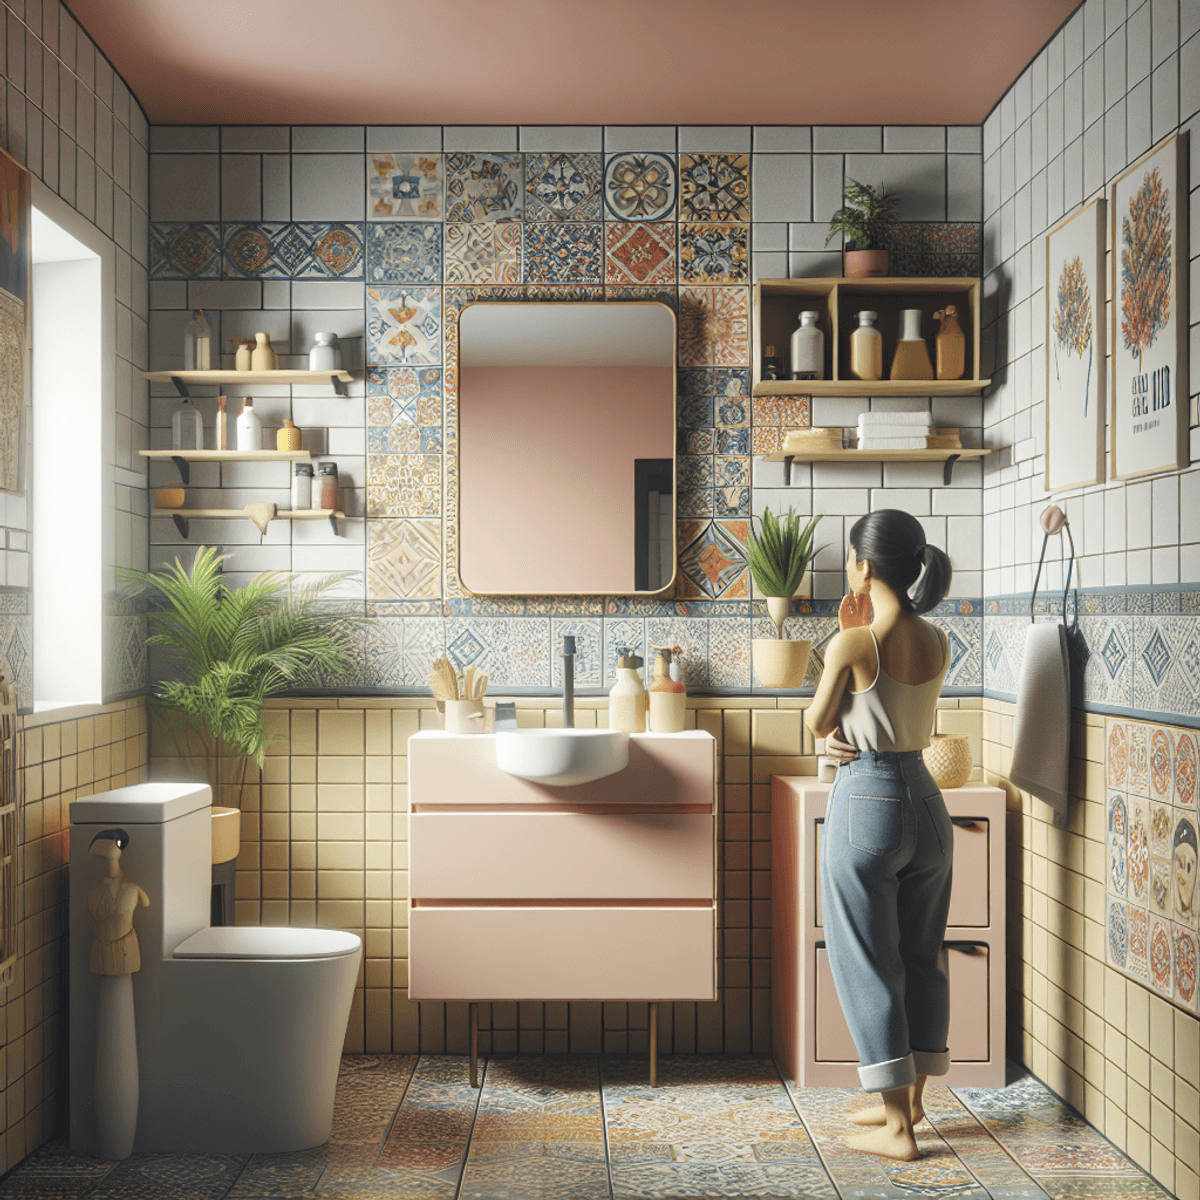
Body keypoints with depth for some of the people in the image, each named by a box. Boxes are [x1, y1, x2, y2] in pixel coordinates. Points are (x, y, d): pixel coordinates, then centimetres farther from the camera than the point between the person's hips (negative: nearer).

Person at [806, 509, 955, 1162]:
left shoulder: (853, 644, -17)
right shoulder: (937, 643, 2)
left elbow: (818, 723, -3)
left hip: (867, 799, -7)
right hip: (926, 798, 7)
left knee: (867, 961, 4)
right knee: (920, 955, 17)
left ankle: (897, 1126, 10)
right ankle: (908, 1099, 31)